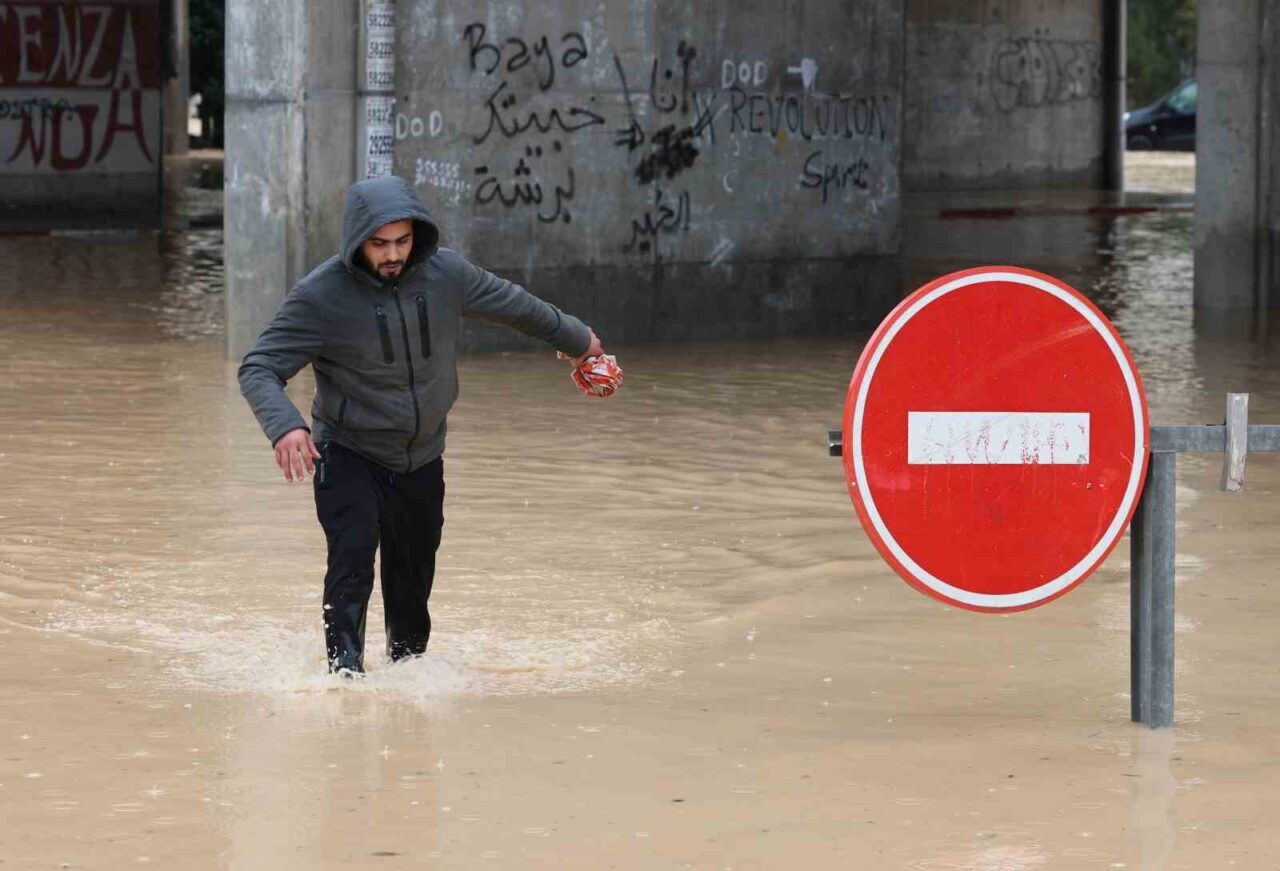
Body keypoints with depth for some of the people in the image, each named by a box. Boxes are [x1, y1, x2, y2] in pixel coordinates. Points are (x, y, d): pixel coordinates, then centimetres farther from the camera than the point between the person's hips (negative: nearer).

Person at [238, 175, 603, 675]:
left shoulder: (446, 273, -8)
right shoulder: (321, 295, -21)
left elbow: (513, 305, 11)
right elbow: (259, 368, -22)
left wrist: (575, 339, 27)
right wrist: (284, 425, -42)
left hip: (422, 460, 4)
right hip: (349, 458, -4)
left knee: (413, 580, 15)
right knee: (352, 564, -23)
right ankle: (346, 672, -23)